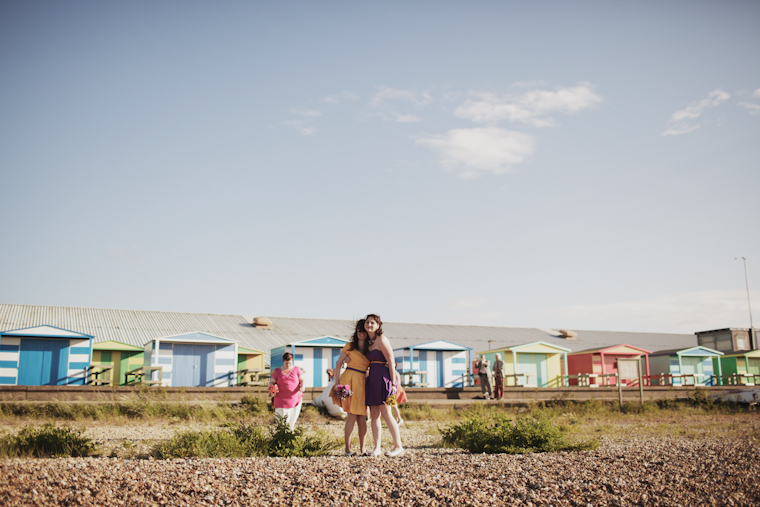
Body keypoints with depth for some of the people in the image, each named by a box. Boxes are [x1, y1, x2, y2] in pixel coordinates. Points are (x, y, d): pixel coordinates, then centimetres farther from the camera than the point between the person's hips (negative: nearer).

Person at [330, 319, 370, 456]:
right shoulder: (349, 346, 5)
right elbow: (338, 364, 4)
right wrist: (336, 382, -4)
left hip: (362, 383, 3)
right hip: (349, 380, -3)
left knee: (362, 417, 2)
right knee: (352, 416, -6)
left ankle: (362, 449, 8)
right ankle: (348, 448, 3)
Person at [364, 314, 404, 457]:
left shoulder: (381, 340, -9)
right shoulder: (368, 341, 15)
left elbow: (391, 362, -12)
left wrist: (393, 383, -16)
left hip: (383, 378, -8)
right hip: (372, 379, 8)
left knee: (385, 413, -8)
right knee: (374, 414, 4)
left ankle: (398, 447, -2)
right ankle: (377, 447, 7)